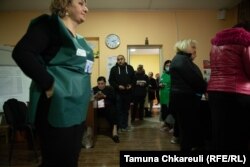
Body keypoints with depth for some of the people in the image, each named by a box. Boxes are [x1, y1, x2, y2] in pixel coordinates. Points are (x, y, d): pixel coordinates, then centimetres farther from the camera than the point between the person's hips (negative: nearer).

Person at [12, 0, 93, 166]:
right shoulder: (51, 24, -6)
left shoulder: (79, 40, 18)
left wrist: (84, 90, 12)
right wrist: (48, 84, -20)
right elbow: (22, 52, -19)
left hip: (76, 109, 9)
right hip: (57, 107, -8)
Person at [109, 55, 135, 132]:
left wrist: (131, 85, -7)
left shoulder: (130, 68, 6)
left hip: (128, 92, 2)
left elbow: (134, 78, 11)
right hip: (118, 93, -2)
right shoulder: (114, 69, 0)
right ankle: (121, 126, 7)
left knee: (126, 109, 10)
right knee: (119, 110, -1)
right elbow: (111, 80, -1)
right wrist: (117, 86, -15)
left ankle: (125, 125, 21)